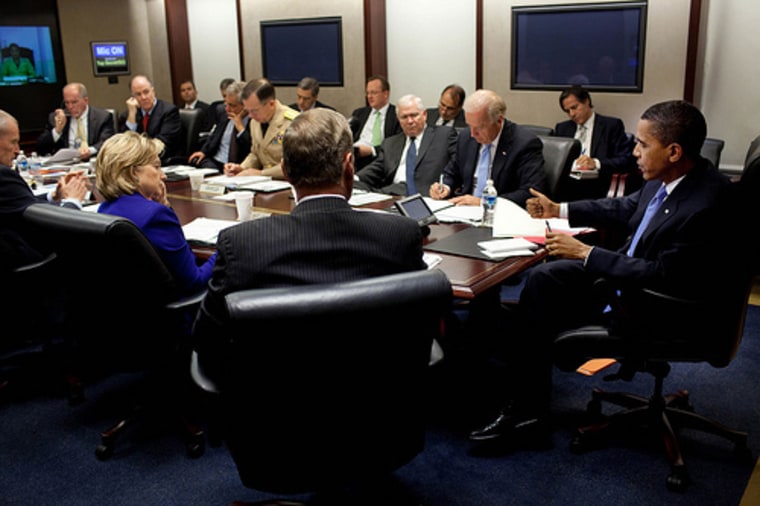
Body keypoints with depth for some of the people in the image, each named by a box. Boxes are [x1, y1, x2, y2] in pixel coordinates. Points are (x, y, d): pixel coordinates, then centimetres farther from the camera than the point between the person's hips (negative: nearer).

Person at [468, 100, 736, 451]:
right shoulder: (666, 178, -4)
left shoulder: (704, 207, -29)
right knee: (545, 274, -3)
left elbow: (660, 275, -27)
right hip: (629, 272, 8)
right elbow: (625, 208, 14)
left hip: (650, 308, -8)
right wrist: (560, 210, 15)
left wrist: (586, 253, -23)